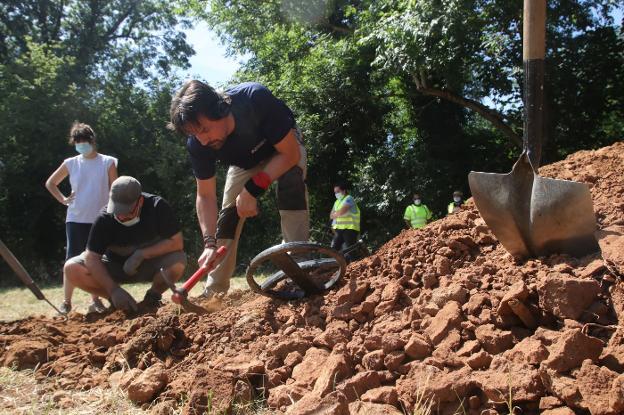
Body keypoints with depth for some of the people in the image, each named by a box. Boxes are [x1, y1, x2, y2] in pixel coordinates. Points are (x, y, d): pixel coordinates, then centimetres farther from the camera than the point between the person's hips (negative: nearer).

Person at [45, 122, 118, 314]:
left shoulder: (108, 162, 1)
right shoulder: (71, 163, 5)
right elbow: (50, 183, 18)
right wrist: (63, 199, 5)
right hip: (76, 220, 1)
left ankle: (95, 300, 14)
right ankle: (66, 302, 6)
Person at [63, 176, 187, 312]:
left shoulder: (157, 207, -23)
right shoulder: (104, 219, -21)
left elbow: (176, 242, -23)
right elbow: (92, 258, -22)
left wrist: (141, 254, -30)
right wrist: (114, 290, -33)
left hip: (150, 264, -1)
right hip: (115, 266, 2)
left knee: (178, 261, -34)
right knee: (72, 269, -22)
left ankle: (153, 295, -3)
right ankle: (116, 300, -2)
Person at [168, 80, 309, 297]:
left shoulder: (256, 99, -42)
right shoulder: (197, 145, -29)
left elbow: (290, 153, -34)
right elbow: (205, 196, -19)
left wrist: (253, 189, -38)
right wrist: (210, 243, -32)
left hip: (283, 146, -3)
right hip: (244, 162, 3)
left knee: (291, 183, -33)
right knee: (228, 213, -6)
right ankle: (214, 291, 5)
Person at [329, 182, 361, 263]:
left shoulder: (348, 199, -7)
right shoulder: (337, 202, 20)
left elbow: (341, 212, -20)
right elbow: (331, 216, 14)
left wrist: (335, 214, 0)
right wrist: (338, 214, -6)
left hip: (350, 229, -8)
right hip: (339, 229, 8)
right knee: (334, 249, 4)